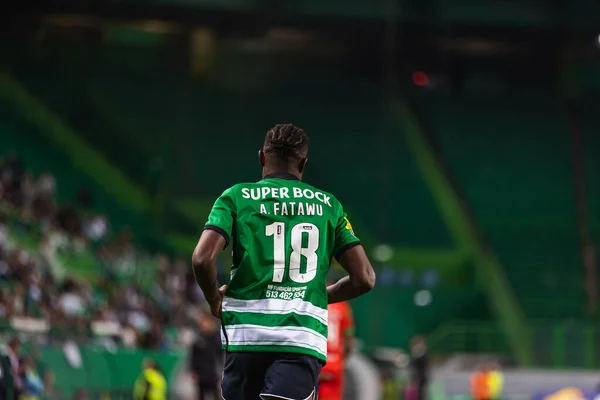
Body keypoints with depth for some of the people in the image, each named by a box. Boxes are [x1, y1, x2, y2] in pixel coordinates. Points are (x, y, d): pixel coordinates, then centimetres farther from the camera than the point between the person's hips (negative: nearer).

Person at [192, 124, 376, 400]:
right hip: (305, 338, 0)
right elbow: (364, 278, 10)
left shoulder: (236, 198, 8)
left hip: (247, 333, 0)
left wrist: (215, 299, 13)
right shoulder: (328, 206, 13)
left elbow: (202, 259, -7)